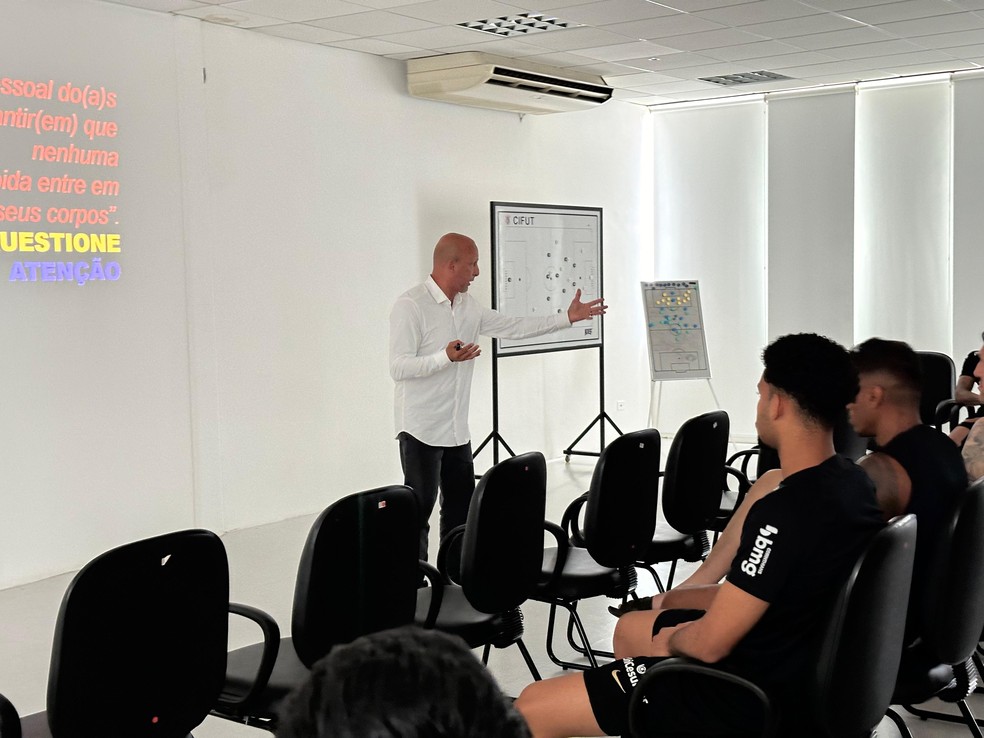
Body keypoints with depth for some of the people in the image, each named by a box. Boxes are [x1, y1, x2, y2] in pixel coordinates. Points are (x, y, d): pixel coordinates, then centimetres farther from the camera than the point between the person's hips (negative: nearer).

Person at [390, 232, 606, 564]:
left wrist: (567, 318, 15)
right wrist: (446, 357, -33)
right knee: (419, 510, -3)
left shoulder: (468, 306, 10)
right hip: (422, 430, -8)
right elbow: (398, 368, -19)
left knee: (462, 506, 10)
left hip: (457, 429, 8)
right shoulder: (410, 306, -14)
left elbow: (513, 327, 17)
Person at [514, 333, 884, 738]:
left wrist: (671, 640, -3)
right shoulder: (855, 482, -1)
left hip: (751, 696, -10)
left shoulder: (785, 512, -31)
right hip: (802, 667, 10)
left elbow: (709, 644, -24)